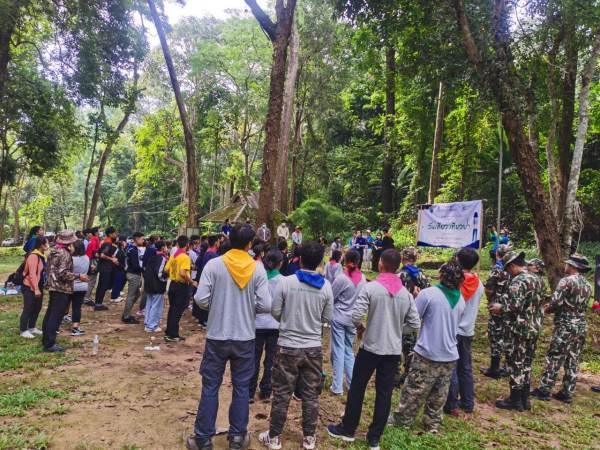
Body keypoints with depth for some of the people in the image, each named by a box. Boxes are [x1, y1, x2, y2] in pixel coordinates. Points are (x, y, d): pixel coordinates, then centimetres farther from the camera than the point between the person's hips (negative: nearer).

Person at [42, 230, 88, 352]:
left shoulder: (54, 251, 10)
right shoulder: (65, 253, -18)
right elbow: (63, 273, -25)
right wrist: (78, 276, -18)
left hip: (52, 286, 10)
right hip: (61, 288, -9)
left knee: (50, 313, 16)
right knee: (56, 316, -6)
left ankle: (46, 340, 26)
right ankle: (49, 344, -4)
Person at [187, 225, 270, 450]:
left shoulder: (214, 264, -9)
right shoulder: (257, 268, -7)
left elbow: (200, 299, -12)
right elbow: (265, 305, -10)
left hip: (217, 336, 0)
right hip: (245, 337, 1)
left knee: (210, 387, 11)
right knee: (241, 388, 13)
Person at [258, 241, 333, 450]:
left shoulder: (286, 282, -12)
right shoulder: (326, 286, -6)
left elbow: (275, 312, -6)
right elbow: (327, 318, 1)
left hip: (288, 346, -2)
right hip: (313, 347, 2)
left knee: (281, 394, 10)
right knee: (311, 395, 14)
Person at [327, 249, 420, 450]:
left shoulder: (371, 287, -14)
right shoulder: (406, 293, -2)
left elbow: (356, 316, -19)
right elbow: (415, 324, 1)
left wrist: (361, 327, 2)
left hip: (371, 347, -3)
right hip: (394, 350, 3)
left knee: (357, 389, 14)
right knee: (384, 394, 12)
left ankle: (347, 430, 28)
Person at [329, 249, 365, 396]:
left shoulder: (342, 278, -17)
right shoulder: (362, 278, -3)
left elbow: (330, 297, -7)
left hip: (339, 318, -4)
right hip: (353, 319, 5)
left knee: (338, 351, 2)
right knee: (349, 351, 17)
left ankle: (337, 387, 7)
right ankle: (352, 383, 21)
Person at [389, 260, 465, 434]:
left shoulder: (428, 293, -17)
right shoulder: (461, 300, 2)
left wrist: (417, 298, 6)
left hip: (427, 354, -5)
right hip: (449, 356, 5)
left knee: (413, 391, 10)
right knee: (438, 396, 17)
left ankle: (401, 420, 24)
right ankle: (432, 425, 28)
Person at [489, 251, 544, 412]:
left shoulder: (518, 281, -19)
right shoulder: (537, 279, 9)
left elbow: (515, 306, -26)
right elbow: (540, 303, 16)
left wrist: (500, 308, -10)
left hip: (518, 329, -9)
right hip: (534, 328, 9)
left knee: (516, 364, 1)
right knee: (526, 364, 16)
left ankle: (515, 401, 9)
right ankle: (524, 399, 24)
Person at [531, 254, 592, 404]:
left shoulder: (566, 281, -13)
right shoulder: (587, 285, 11)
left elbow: (556, 302, -20)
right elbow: (580, 305, 16)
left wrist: (547, 309, 2)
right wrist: (554, 307, 14)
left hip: (565, 325, -7)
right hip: (581, 326, 7)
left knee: (554, 359, -1)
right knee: (573, 361, 11)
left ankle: (544, 390, 4)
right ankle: (567, 393, 16)